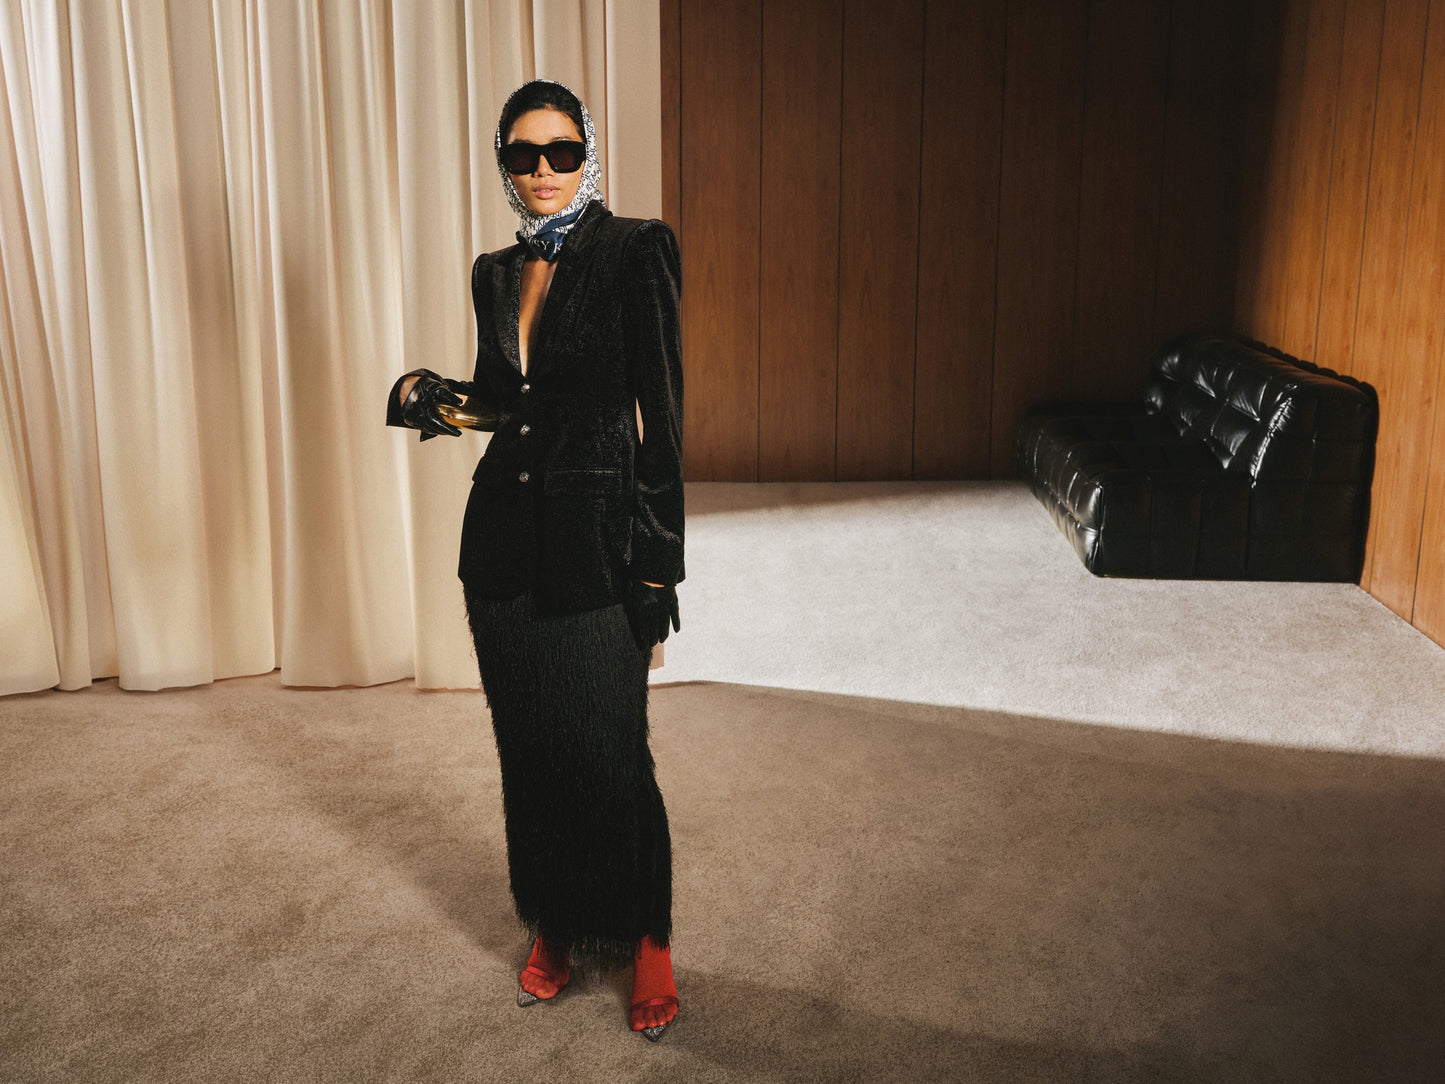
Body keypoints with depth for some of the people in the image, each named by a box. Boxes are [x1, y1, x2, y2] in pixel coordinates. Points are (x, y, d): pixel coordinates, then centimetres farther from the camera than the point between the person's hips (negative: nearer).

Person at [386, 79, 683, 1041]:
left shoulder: (636, 254, -7)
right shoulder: (497, 272, 11)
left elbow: (661, 413, -10)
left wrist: (658, 566, -13)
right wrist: (431, 397, -1)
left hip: (596, 541, -6)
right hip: (504, 537, 6)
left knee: (611, 757, 0)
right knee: (530, 752, 14)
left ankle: (646, 942, 20)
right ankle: (557, 928, 32)